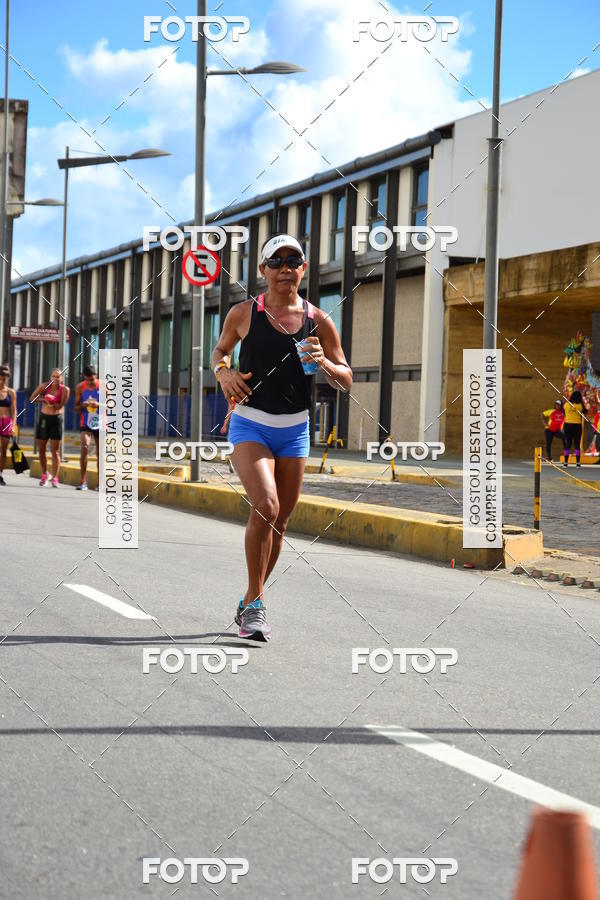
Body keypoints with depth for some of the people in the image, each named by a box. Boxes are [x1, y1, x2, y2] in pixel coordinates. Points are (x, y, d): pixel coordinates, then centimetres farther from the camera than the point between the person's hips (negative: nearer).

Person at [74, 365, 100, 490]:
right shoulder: (80, 387, 0)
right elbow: (76, 408, 5)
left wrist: (98, 405, -19)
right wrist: (82, 405, -17)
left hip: (100, 423, 1)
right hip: (85, 423, -1)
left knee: (100, 453, 8)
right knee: (85, 447, -20)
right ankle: (83, 481, -18)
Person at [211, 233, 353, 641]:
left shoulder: (318, 321, 2)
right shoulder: (244, 313, -2)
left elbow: (346, 381, 4)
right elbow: (220, 349, 17)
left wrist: (323, 363, -16)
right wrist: (223, 372, -5)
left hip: (295, 429, 3)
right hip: (250, 424, -3)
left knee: (280, 522, 9)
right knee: (265, 506, -24)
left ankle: (250, 604, 27)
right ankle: (255, 602, -13)